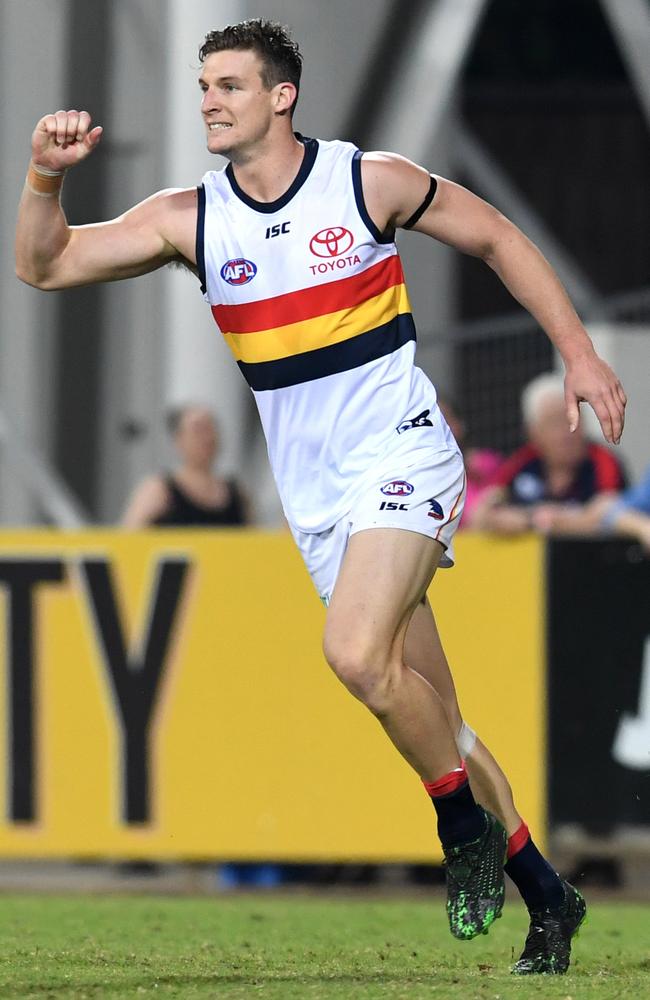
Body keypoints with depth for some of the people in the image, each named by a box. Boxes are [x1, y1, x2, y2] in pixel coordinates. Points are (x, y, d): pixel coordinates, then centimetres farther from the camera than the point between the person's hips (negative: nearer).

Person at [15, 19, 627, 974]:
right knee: (426, 709, 7)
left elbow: (497, 237, 6)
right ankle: (544, 895, 18)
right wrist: (46, 178, -19)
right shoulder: (189, 218, 1)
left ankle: (465, 823, -5)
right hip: (316, 490, 5)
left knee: (357, 652, -27)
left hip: (399, 448, -5)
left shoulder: (371, 181, -6)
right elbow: (45, 266, 0)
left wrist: (579, 354, 3)